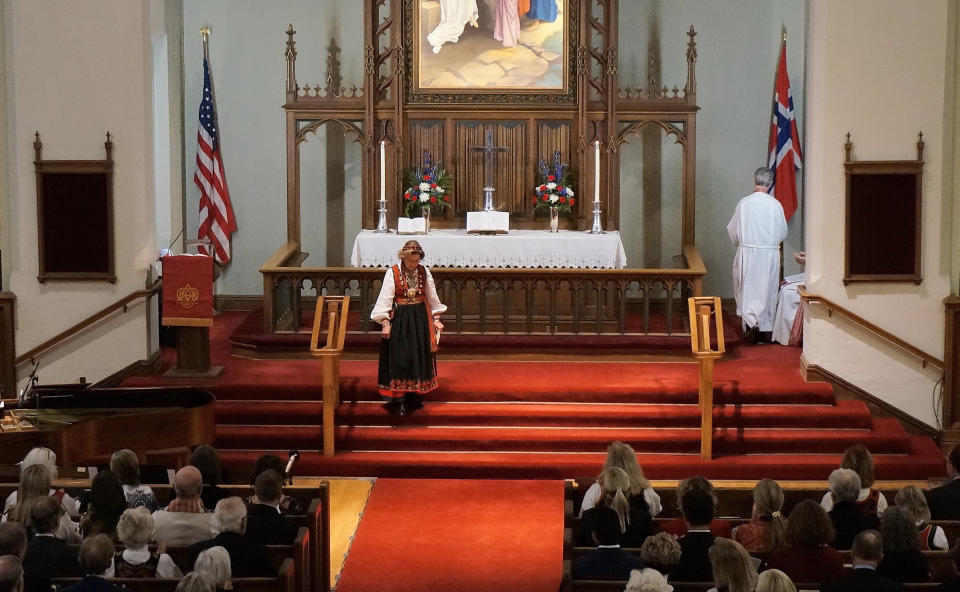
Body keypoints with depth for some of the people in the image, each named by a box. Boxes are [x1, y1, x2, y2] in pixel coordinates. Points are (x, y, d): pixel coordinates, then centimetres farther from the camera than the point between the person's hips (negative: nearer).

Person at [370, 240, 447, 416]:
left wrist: (436, 319, 9)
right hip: (400, 319, -4)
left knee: (419, 357, 7)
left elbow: (432, 297, 10)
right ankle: (398, 400, -3)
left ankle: (414, 397, 17)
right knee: (400, 358, -6)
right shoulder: (393, 273, -8)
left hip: (421, 317, 4)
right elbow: (385, 299, -7)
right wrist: (386, 323, -12)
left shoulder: (424, 272, 2)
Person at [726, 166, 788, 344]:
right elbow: (783, 232, 3)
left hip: (748, 252, 0)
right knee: (768, 289, 9)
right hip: (770, 254, 0)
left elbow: (733, 229, 4)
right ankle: (766, 329, 15)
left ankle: (752, 321, -12)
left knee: (748, 289, 6)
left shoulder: (744, 203, -6)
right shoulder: (775, 205, -8)